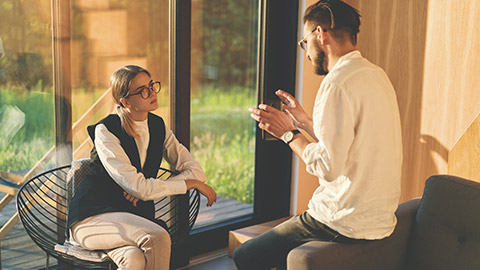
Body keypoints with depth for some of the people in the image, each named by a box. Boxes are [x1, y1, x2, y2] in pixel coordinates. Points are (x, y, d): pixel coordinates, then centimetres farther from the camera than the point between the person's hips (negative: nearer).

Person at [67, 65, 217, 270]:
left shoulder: (158, 126, 5)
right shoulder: (106, 131, -14)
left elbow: (196, 171, 1)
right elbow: (138, 187, -22)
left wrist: (145, 191, -14)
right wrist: (191, 183, -14)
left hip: (134, 218, 4)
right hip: (92, 219, -4)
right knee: (158, 237, -32)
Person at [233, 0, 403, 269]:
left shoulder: (338, 83, -20)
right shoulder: (375, 74, 10)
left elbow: (329, 166, -24)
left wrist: (288, 133, -10)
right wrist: (303, 120, 21)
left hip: (345, 224, -10)